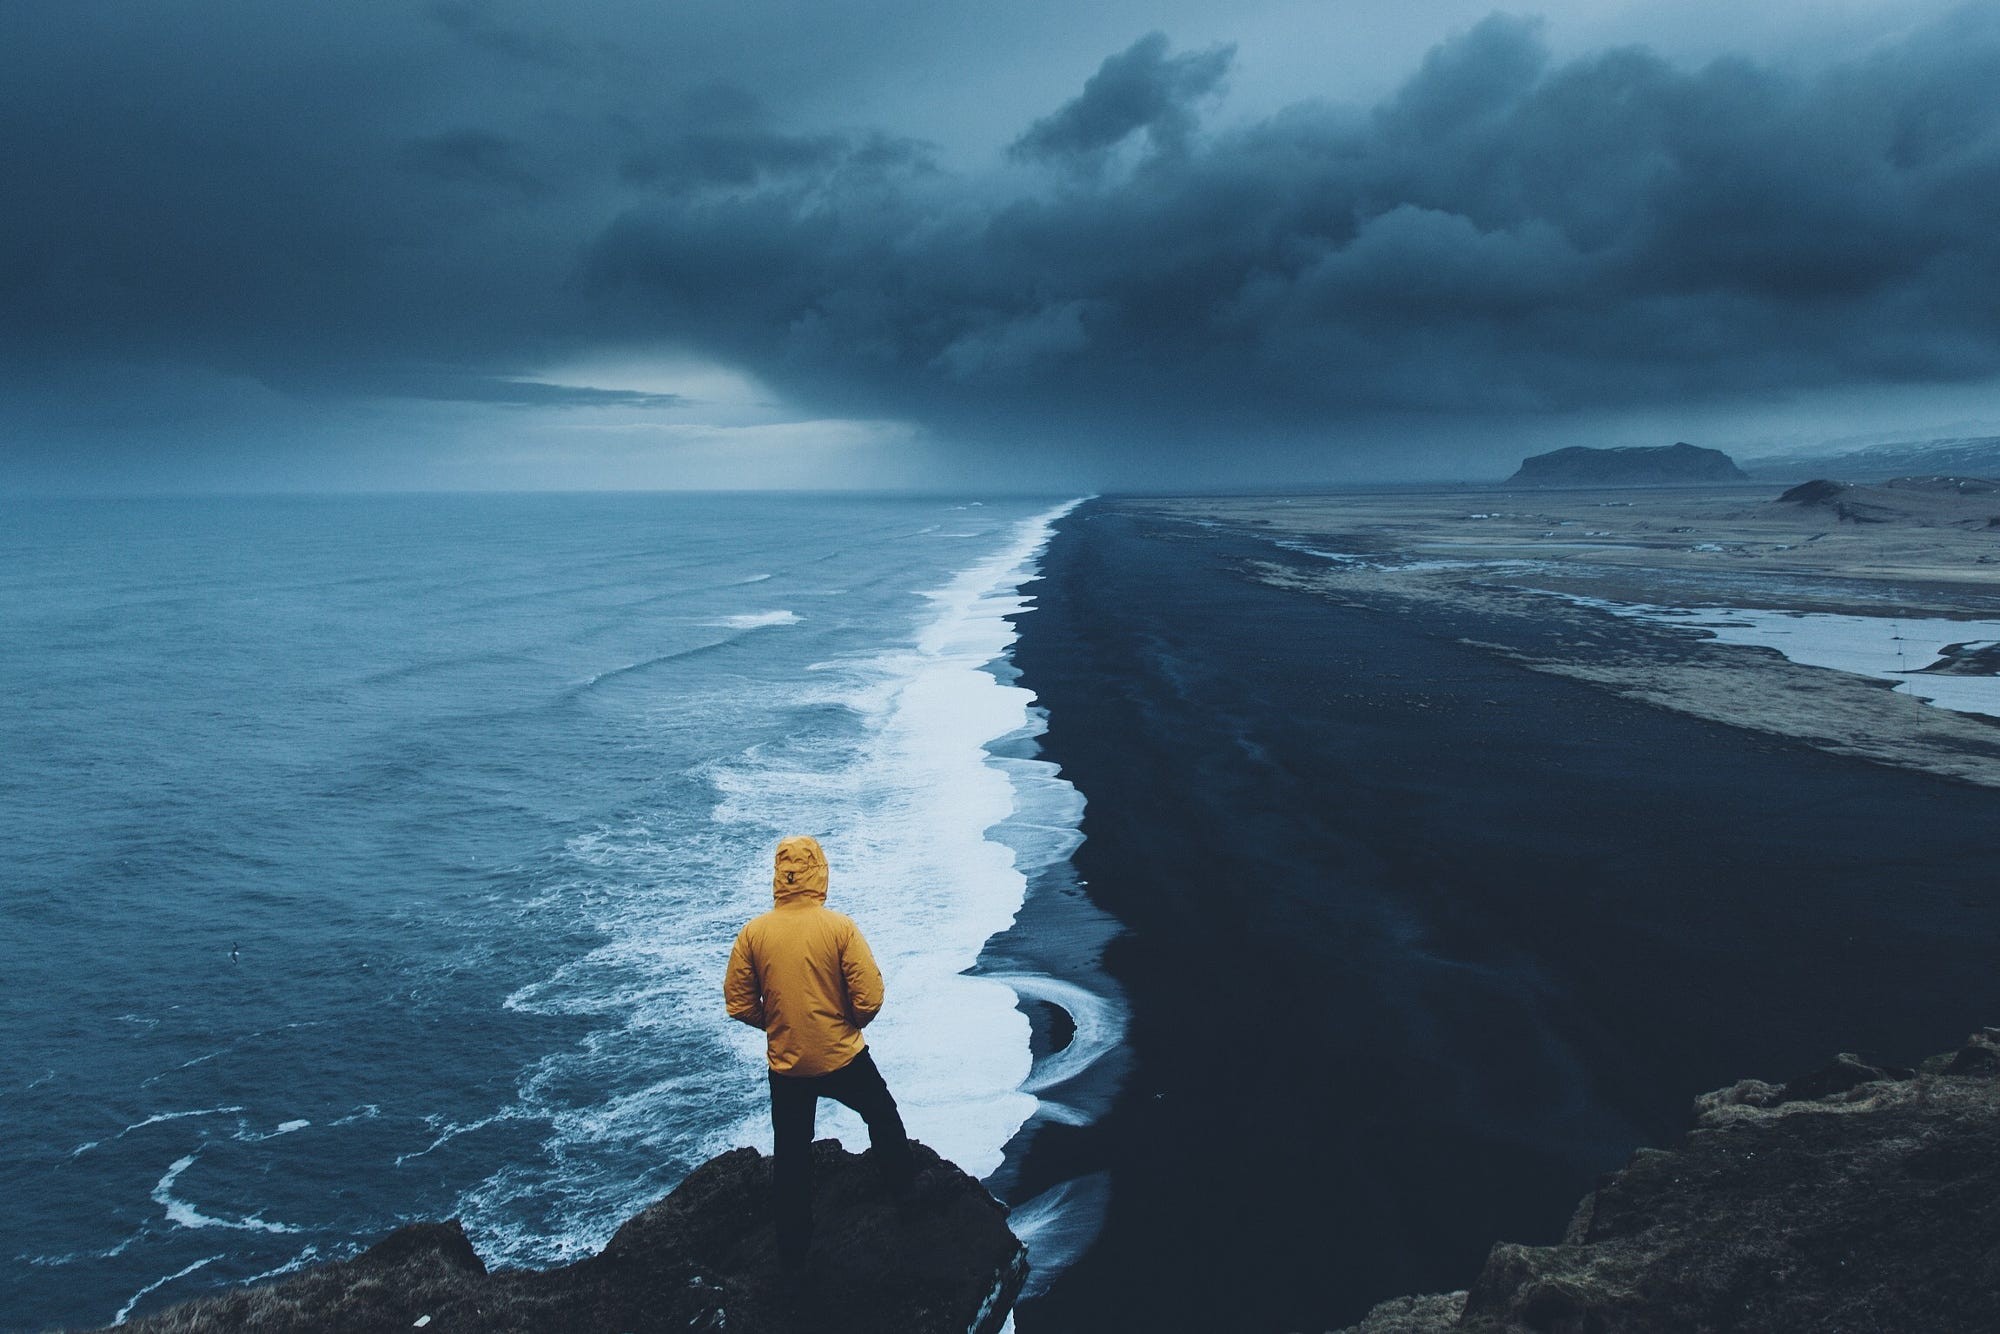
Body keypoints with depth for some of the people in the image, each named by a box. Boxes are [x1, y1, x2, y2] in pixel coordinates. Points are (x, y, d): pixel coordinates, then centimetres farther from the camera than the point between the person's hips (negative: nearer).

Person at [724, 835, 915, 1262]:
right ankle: (903, 1187, 41)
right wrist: (850, 1025, 5)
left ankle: (793, 1244, 27)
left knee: (791, 1154, 17)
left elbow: (739, 1003, -3)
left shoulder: (753, 933, -9)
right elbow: (870, 998, -16)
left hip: (786, 1065, 2)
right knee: (883, 1117, 26)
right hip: (843, 1059, -2)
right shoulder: (840, 927, -15)